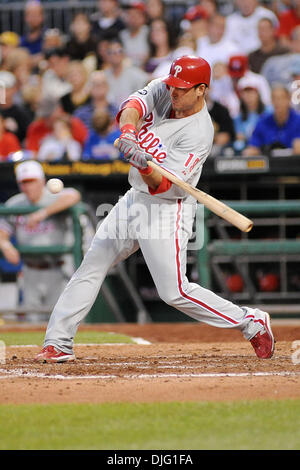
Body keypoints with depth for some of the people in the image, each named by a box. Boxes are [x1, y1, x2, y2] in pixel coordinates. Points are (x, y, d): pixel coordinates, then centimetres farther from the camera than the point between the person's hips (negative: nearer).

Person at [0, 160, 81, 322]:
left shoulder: (55, 199, -11)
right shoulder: (14, 204, 4)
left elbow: (73, 196, -33)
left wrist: (44, 213, -39)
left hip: (57, 272, -4)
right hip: (31, 272, 4)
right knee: (32, 317, 8)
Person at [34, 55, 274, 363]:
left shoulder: (199, 132, -22)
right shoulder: (164, 91, -2)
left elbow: (163, 186, -27)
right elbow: (133, 106, -19)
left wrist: (145, 168, -47)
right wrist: (128, 133, -39)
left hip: (167, 210, -8)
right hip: (134, 200, 8)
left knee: (174, 291, -8)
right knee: (90, 268, 5)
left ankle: (252, 323, 5)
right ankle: (58, 344, 9)